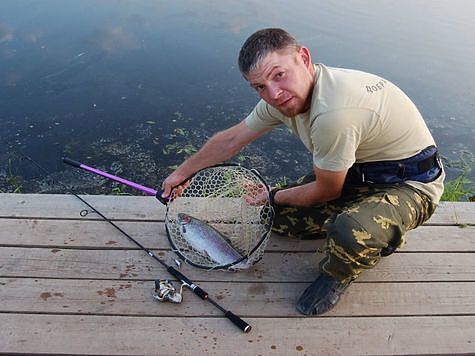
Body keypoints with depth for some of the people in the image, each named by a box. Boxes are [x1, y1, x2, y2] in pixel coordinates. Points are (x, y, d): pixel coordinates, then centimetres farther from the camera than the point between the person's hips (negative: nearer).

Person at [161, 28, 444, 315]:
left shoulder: (333, 113, -36)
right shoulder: (283, 95, -9)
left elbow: (326, 192, -19)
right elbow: (231, 140, 5)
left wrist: (275, 197, -1)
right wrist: (182, 172, 15)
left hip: (411, 182, -8)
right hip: (359, 170, 8)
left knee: (350, 234, -37)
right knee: (279, 216, 4)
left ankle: (339, 274, 1)